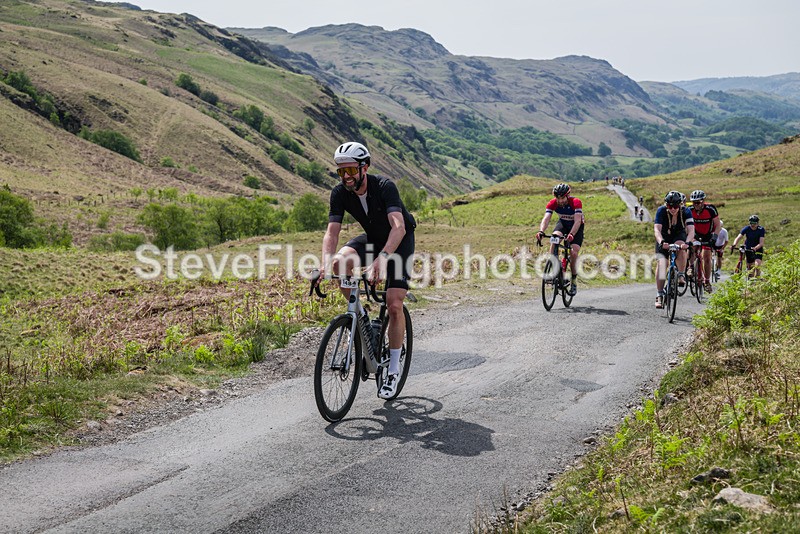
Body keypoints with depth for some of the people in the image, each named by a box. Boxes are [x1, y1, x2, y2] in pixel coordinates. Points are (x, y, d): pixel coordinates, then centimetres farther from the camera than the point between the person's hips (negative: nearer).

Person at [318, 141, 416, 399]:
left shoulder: (384, 186, -31)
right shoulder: (339, 193, -17)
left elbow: (398, 227, -43)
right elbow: (332, 232, -21)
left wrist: (382, 257, -59)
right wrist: (324, 265, -39)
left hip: (400, 240, -4)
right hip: (372, 237, 4)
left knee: (394, 305, -15)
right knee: (339, 263, -27)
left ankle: (393, 369, 0)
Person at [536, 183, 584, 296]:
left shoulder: (576, 202, -32)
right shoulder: (553, 203, -23)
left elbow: (577, 221, -42)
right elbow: (546, 218, -33)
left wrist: (571, 234, -58)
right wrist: (541, 231, -52)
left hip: (576, 227, -2)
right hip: (563, 223, 2)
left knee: (574, 253, -18)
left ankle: (574, 281, 2)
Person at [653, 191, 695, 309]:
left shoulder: (686, 211, -22)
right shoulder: (661, 210, -24)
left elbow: (691, 230, -32)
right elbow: (657, 229, -34)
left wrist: (688, 242, -52)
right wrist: (661, 242, -53)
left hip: (679, 235, 0)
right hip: (664, 238, 0)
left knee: (680, 246, -36)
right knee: (661, 263, -18)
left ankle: (681, 275, -21)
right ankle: (659, 296, -15)